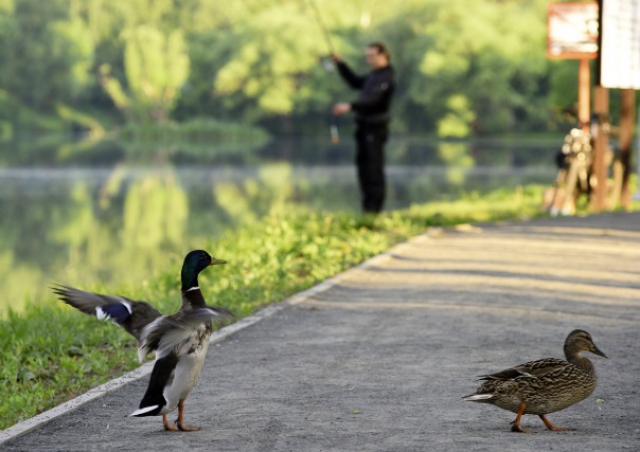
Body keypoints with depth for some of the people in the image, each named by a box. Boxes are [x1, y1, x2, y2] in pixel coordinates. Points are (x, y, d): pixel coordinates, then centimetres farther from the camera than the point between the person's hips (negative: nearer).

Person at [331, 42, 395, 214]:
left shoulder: (385, 78, -15)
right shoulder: (373, 75, 17)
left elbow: (372, 99, -28)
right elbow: (355, 82, 31)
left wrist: (350, 106, -40)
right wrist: (340, 64, 22)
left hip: (375, 127, -10)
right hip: (364, 126, 10)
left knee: (374, 167, -9)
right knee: (363, 164, 12)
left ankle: (374, 207, -7)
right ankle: (367, 206, 18)